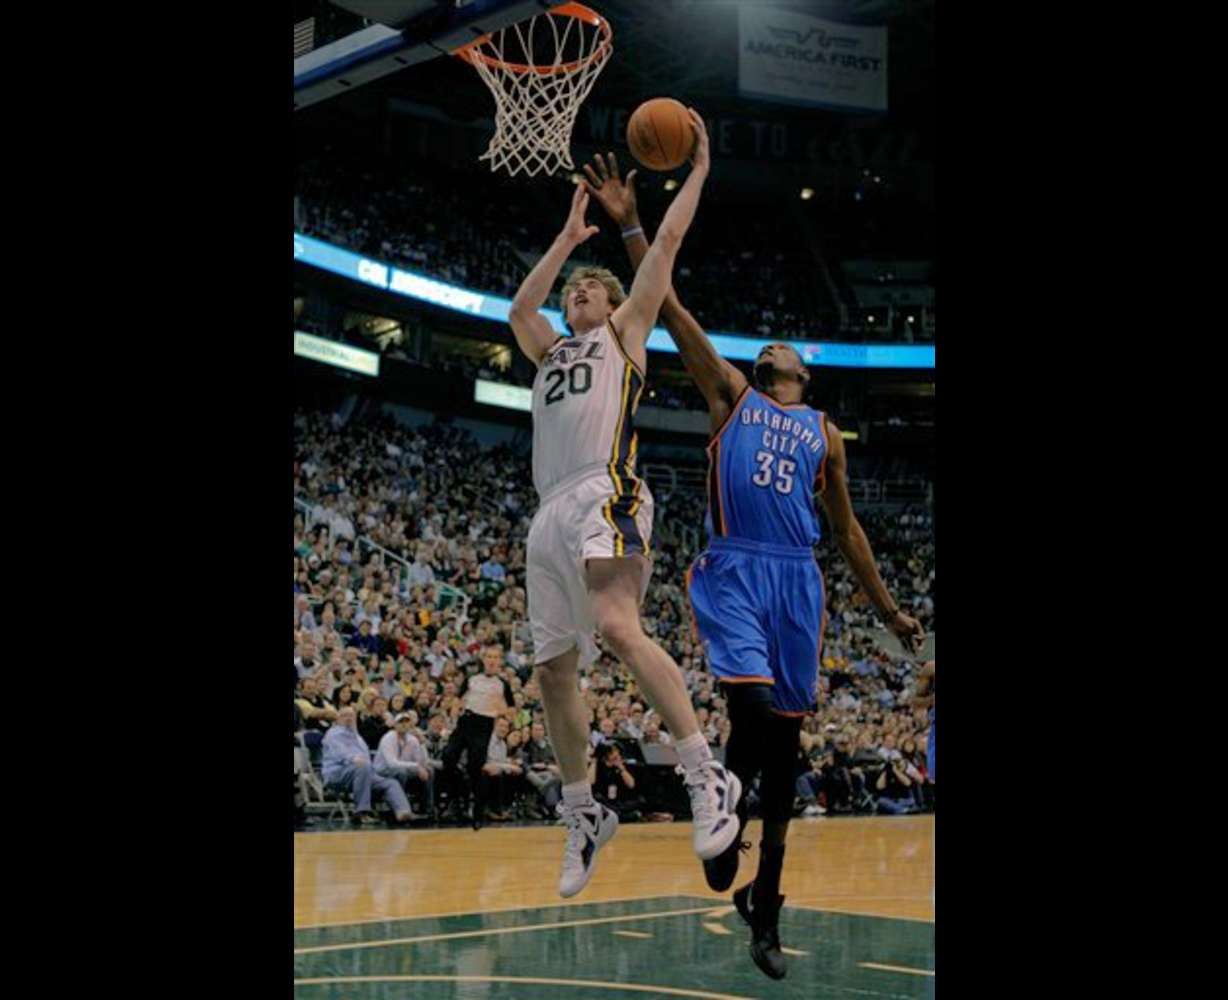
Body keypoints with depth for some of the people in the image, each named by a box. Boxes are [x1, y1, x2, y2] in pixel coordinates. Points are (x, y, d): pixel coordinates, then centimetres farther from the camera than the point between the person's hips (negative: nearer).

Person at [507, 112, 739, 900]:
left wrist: (698, 168, 19)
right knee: (554, 668, 5)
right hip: (550, 512, 7)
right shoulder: (549, 350, 32)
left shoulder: (625, 330, 16)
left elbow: (666, 245, 15)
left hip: (604, 495, -7)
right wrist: (569, 237, 35)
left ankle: (708, 777, -32)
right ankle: (584, 816, 16)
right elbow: (520, 307, 28)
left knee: (617, 626, -31)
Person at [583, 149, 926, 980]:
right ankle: (723, 819, 7)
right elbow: (671, 310, 4)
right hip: (735, 569, -3)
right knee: (751, 709, -24)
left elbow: (845, 526, 24)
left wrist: (887, 608, 20)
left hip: (796, 579, 3)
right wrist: (632, 226, -4)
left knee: (783, 739, 5)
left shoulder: (824, 433, 20)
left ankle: (766, 913, 15)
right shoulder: (731, 394, 13)